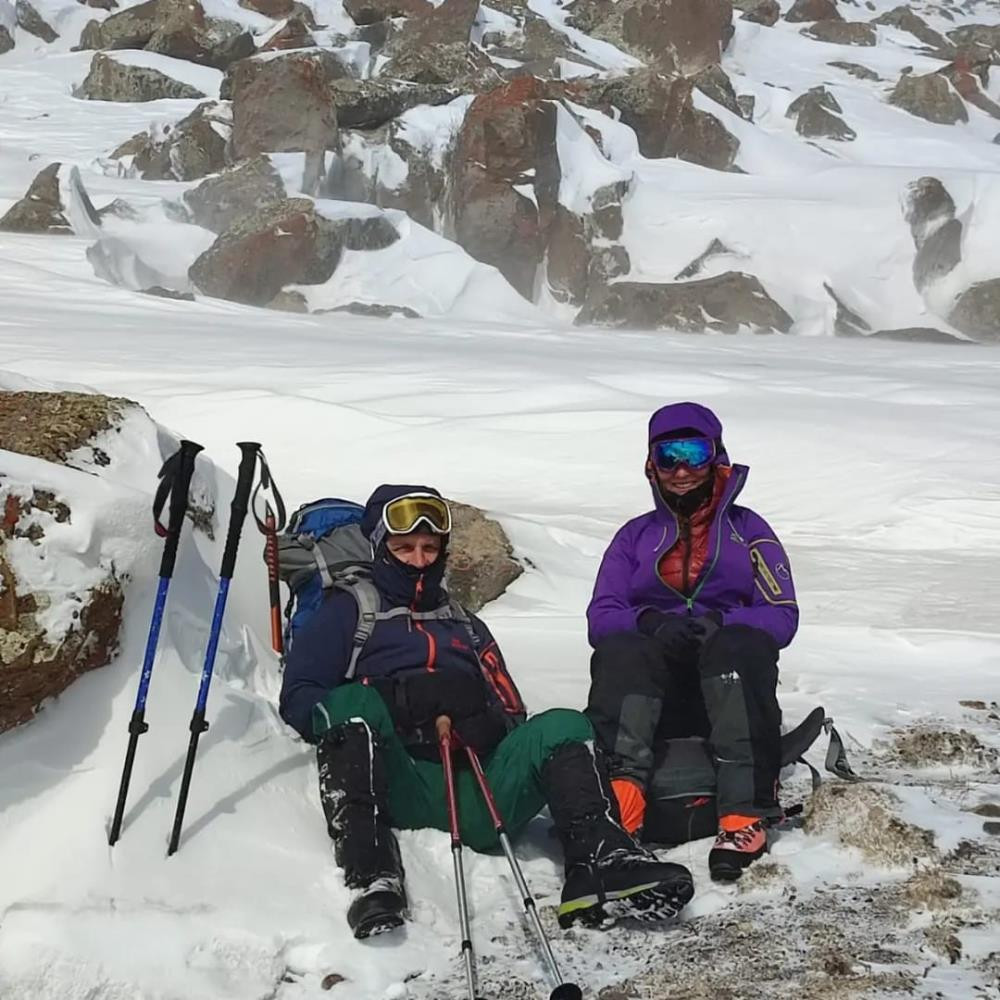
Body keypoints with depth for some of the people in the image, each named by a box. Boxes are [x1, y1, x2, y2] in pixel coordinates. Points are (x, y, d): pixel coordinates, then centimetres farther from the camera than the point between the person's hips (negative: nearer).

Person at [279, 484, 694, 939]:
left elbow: (513, 713, 25)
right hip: (399, 789, -3)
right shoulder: (348, 612, 22)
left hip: (476, 791, 4)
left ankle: (599, 863, -42)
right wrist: (389, 705, -9)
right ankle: (371, 875, -47)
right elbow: (298, 699, 9)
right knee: (350, 703, -31)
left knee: (564, 727, -19)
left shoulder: (465, 626, 35)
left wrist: (486, 720, -2)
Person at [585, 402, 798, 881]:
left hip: (728, 680, -1)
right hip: (654, 688, 1)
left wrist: (720, 623, -17)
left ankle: (745, 812, -46)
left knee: (740, 645, -35)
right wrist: (651, 622, -16)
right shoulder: (636, 535, 20)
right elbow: (600, 619, 7)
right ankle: (620, 795, -53)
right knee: (617, 651, -31)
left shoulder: (748, 529, 16)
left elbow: (783, 617, 3)